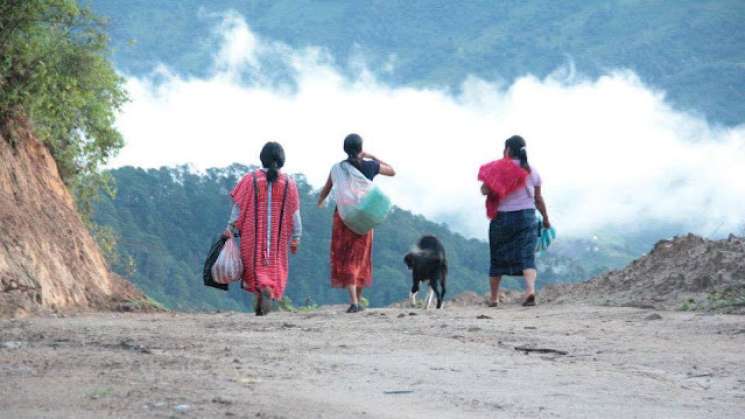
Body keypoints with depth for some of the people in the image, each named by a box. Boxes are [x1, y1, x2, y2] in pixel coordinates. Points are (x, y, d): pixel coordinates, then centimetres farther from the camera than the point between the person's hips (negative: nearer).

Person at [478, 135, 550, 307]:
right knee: (527, 256, -5)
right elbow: (538, 199, 10)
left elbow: (485, 190, -16)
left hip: (502, 218, -2)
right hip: (527, 217, 2)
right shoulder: (532, 171, 5)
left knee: (497, 259, 11)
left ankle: (494, 298, 19)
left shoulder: (499, 169, -7)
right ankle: (530, 289, -29)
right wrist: (545, 218, 22)